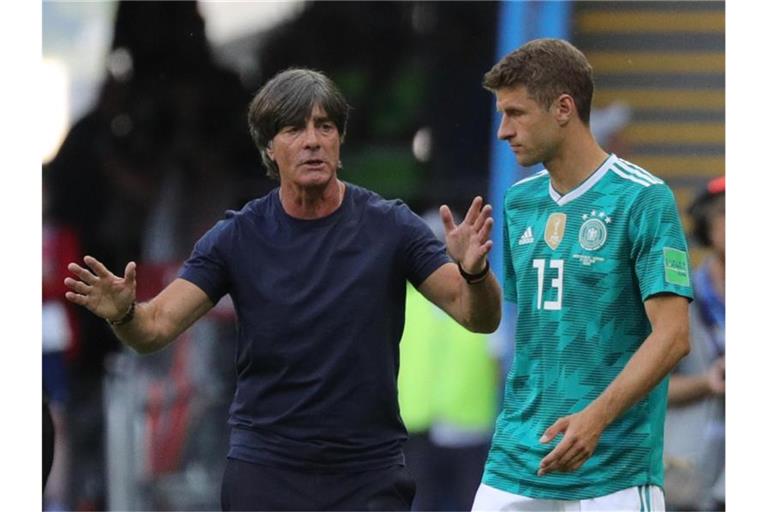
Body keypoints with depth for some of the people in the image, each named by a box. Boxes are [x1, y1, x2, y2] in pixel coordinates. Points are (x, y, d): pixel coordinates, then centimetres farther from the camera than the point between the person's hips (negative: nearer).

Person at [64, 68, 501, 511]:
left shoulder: (390, 226, -3)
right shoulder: (236, 237, -1)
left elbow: (480, 317, -8)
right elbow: (157, 326, -7)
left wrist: (473, 273, -32)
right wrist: (123, 313, -31)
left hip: (368, 474, 0)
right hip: (266, 472, 0)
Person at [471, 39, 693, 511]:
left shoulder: (644, 199, -8)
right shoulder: (519, 200, 13)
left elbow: (672, 336, -15)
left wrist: (597, 417, -24)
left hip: (614, 470, -6)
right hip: (517, 464, 6)